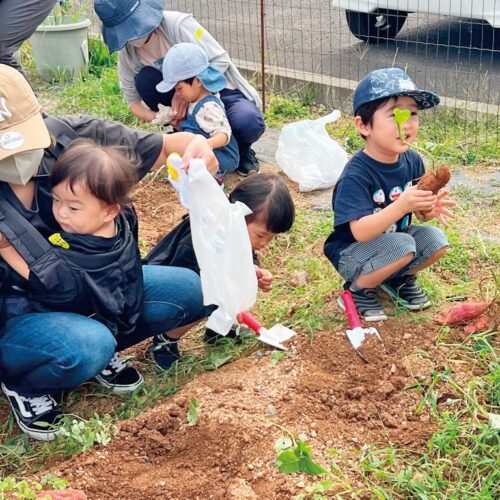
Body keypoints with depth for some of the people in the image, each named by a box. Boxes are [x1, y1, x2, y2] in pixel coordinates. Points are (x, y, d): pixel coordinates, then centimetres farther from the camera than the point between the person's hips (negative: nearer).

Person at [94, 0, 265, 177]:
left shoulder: (178, 24, -23)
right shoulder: (127, 54, -9)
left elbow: (221, 60, -20)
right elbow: (133, 100, 1)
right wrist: (157, 117, -21)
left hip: (219, 91, -4)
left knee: (248, 124, -37)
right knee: (144, 78, -23)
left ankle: (242, 150, 2)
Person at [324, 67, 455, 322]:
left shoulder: (412, 161, -7)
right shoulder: (355, 175, -28)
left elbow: (418, 213, 4)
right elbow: (361, 232, -33)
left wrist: (429, 209, -21)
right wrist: (401, 205, -44)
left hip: (392, 239, 7)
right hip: (351, 251, -7)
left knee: (436, 241, -14)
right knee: (402, 246, -30)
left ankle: (401, 278, 15)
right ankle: (357, 289, -5)